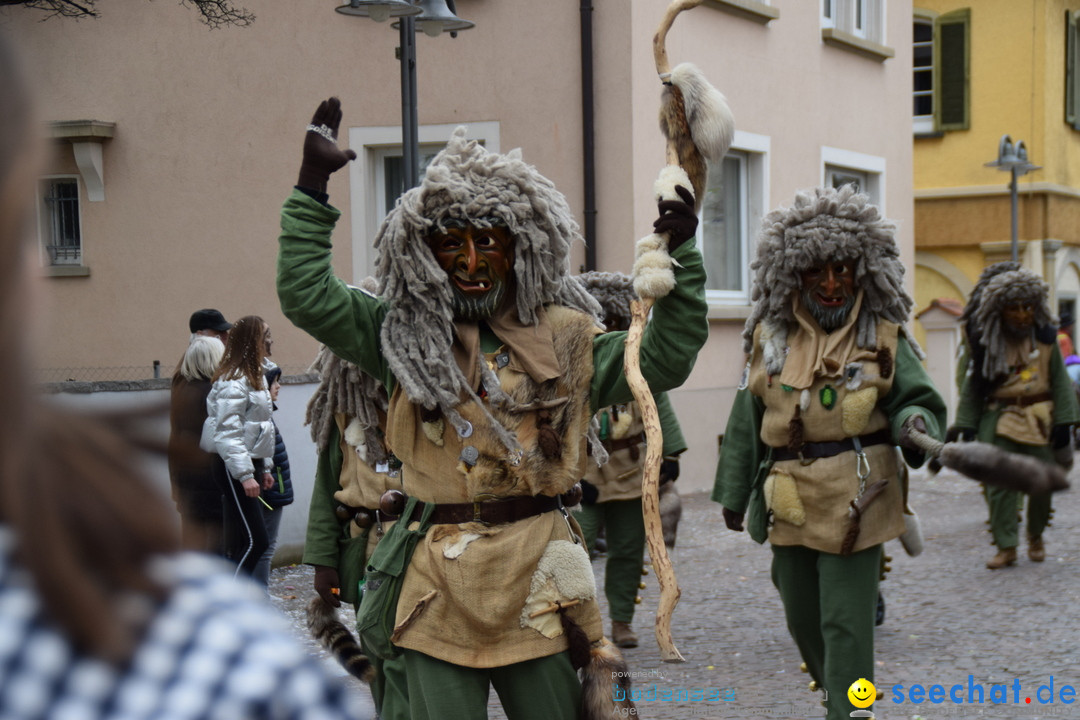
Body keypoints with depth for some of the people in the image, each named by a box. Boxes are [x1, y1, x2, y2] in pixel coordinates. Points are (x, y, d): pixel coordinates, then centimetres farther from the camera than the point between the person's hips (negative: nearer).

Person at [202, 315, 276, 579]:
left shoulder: (255, 376, 18)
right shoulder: (233, 381, -15)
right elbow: (228, 433, -21)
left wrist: (265, 468, 20)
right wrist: (245, 475, -24)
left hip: (251, 463, 10)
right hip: (235, 468, -10)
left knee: (240, 543, 9)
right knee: (255, 541, -12)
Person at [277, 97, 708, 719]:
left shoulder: (563, 338, 7)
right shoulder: (407, 335, 8)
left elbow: (664, 361, 2)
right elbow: (306, 295, 3)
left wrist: (681, 255, -4)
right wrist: (312, 190, 0)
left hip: (536, 578, 0)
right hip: (441, 584, 0)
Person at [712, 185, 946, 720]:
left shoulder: (883, 339, -2)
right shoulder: (770, 337, 6)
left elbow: (917, 398, 0)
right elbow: (747, 422, 11)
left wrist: (916, 422, -24)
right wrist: (734, 493, 14)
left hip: (855, 502, -4)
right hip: (790, 504, 4)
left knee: (846, 625, -5)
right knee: (803, 620, 17)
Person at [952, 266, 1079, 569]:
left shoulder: (1045, 337, 1)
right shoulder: (987, 342, -1)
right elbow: (973, 385, 4)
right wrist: (965, 423, 0)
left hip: (1040, 418, 1)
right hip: (1000, 419, -1)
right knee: (1000, 484, -8)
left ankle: (1036, 536, 26)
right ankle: (1006, 546, -1)